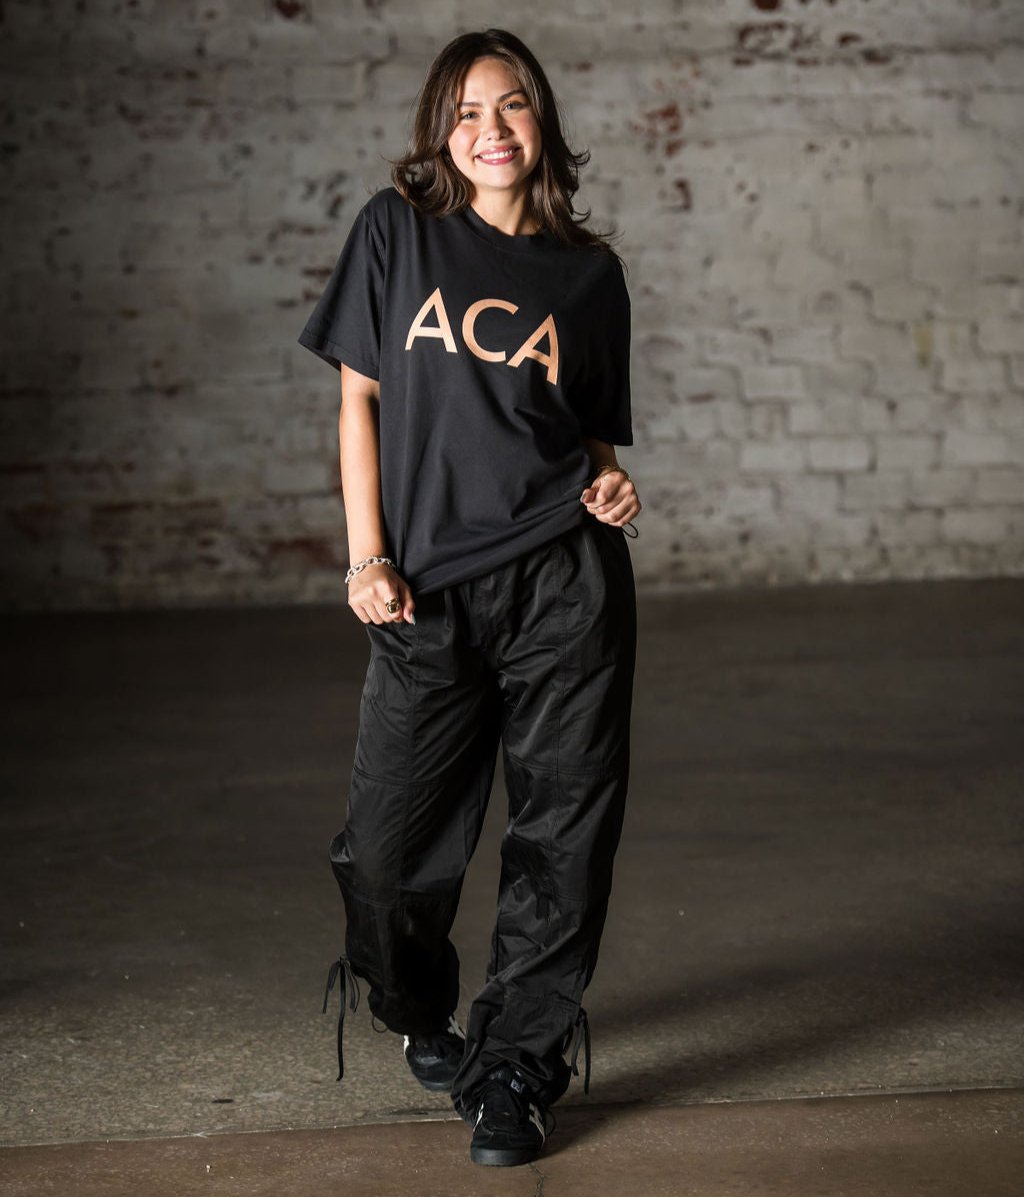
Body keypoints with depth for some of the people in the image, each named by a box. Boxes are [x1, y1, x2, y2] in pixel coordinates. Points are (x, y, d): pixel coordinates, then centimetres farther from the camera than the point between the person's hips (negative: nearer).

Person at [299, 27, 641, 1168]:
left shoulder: (587, 270, 9)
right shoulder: (398, 230, 6)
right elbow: (359, 397, 6)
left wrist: (609, 487, -6)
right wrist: (366, 554, -1)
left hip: (567, 581, 1)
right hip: (428, 591, -1)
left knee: (563, 835, 0)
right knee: (388, 847, -1)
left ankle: (514, 1069, 13)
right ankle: (420, 1013, 30)